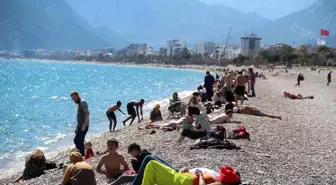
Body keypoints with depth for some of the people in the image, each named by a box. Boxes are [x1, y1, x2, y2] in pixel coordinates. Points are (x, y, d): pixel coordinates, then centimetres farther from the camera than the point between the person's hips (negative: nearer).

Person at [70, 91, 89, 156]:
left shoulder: (82, 102, -10)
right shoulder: (79, 104, 19)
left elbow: (87, 114, -23)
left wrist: (84, 125, -28)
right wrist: (77, 128, 23)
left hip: (83, 127, -10)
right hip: (80, 127, 10)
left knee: (77, 141, -12)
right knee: (80, 141, 12)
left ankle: (81, 154, -8)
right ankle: (82, 154, 18)